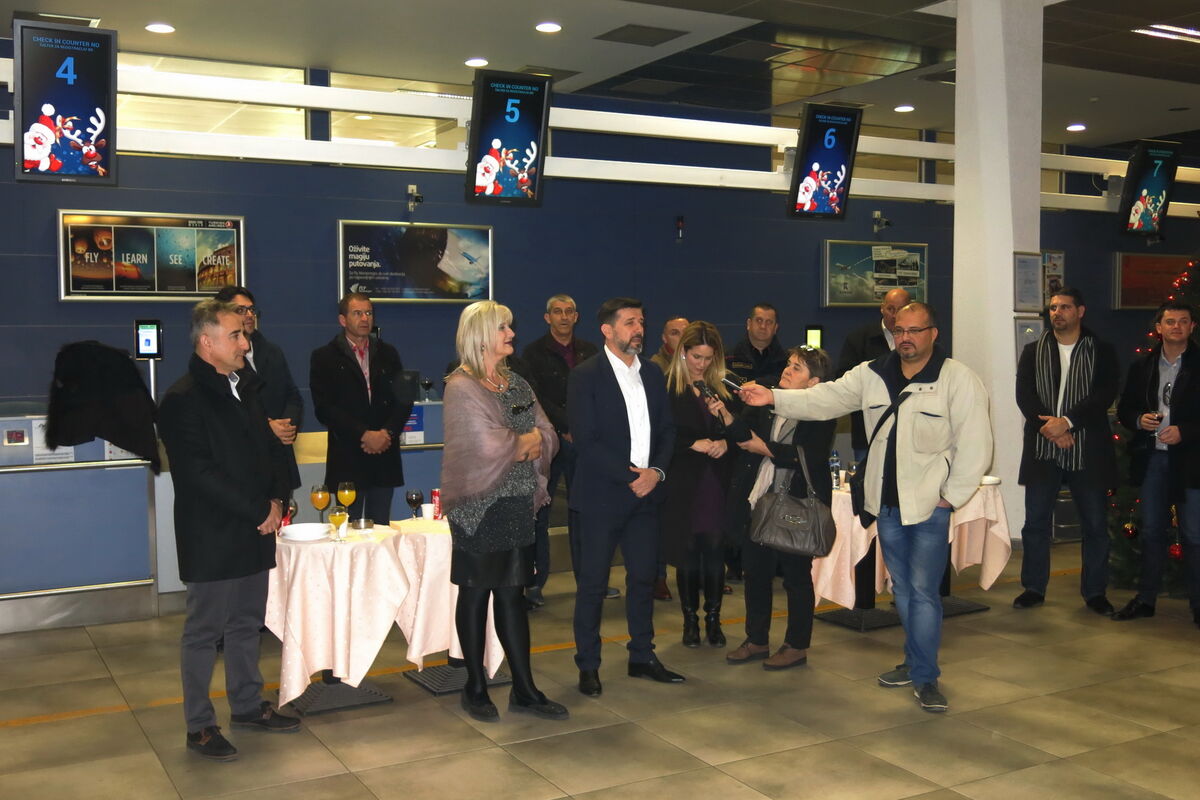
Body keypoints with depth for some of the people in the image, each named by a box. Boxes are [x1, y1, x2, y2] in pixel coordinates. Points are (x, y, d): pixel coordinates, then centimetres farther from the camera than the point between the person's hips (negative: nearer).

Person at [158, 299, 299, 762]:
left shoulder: (245, 389, 13)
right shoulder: (183, 400, -13)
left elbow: (270, 448, 18)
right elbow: (201, 474, -19)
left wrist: (276, 499, 1)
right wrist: (258, 511, -16)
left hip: (254, 532, 8)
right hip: (212, 538, -8)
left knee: (247, 624, 16)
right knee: (204, 632, 3)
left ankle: (247, 706, 29)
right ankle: (199, 727, 14)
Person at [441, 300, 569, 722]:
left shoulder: (517, 384, 11)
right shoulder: (461, 388, -10)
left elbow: (549, 438, 4)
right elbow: (488, 446, -20)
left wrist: (515, 443, -14)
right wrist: (526, 441, -5)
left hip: (518, 503, 6)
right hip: (479, 505, -6)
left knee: (513, 592, 9)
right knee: (476, 592, 5)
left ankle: (524, 689, 14)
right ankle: (475, 688, 18)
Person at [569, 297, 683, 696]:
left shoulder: (653, 373, 11)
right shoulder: (586, 375, -8)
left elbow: (667, 429, 11)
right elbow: (586, 440, -14)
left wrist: (656, 472, -6)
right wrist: (630, 477, -15)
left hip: (645, 493, 5)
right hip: (602, 496, -5)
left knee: (643, 578, 12)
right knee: (593, 583, 3)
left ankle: (642, 657, 25)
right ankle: (588, 665, 15)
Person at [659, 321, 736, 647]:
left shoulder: (719, 389, 10)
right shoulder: (666, 387, -3)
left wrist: (724, 442, -8)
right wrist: (694, 444, -15)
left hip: (716, 482, 3)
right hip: (683, 483, -3)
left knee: (715, 552, 3)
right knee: (687, 552, 3)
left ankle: (713, 619, 15)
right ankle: (690, 620, 16)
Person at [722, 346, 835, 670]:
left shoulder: (822, 413, -10)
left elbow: (809, 457, -20)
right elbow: (744, 431, -2)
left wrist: (765, 448, -14)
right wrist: (725, 416, -22)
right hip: (757, 501, 6)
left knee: (796, 576, 7)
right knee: (755, 572, 14)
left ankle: (797, 646, 21)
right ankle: (757, 640, 29)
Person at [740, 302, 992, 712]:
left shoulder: (958, 379, -10)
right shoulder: (871, 375, 4)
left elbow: (974, 443, -11)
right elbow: (824, 399, -2)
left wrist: (953, 495, -11)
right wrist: (774, 397, -15)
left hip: (931, 506, -5)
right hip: (887, 502, 5)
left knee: (923, 591, -4)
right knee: (902, 588, 16)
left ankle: (925, 676, 8)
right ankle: (916, 662, 32)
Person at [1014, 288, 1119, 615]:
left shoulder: (1101, 351, 5)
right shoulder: (1033, 351, 10)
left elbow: (1105, 395, -7)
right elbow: (1024, 394, 0)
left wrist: (1067, 422, -18)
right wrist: (1050, 429, -13)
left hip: (1088, 450, -1)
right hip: (1042, 449, 1)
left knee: (1095, 524, 4)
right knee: (1035, 522, 4)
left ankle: (1095, 591, 16)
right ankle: (1034, 587, 15)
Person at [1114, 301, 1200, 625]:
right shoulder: (1142, 367, 9)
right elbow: (1124, 409, 12)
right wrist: (1139, 419, -8)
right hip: (1151, 458, 4)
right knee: (1151, 532, 12)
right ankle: (1146, 598, 20)